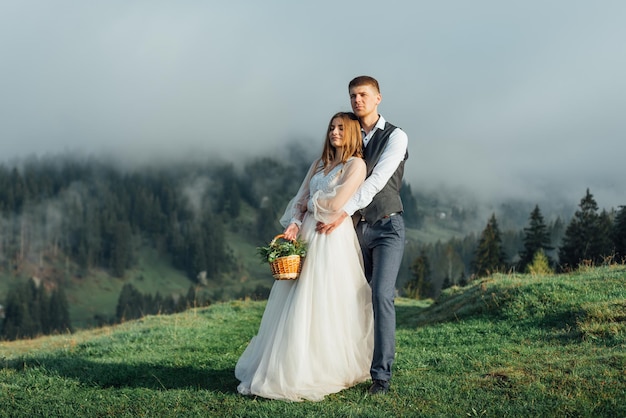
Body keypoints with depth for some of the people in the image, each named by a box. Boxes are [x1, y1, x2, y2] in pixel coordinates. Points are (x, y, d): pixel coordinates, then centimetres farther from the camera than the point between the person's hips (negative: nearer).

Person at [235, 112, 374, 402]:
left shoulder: (355, 165, -4)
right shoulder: (319, 164, 18)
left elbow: (335, 204, -14)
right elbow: (299, 200, 13)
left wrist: (312, 202, 4)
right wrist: (294, 224, -6)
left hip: (333, 239, -7)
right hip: (306, 236, 7)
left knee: (321, 306, -6)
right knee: (296, 305, 7)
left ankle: (319, 374, 2)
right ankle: (285, 366, 13)